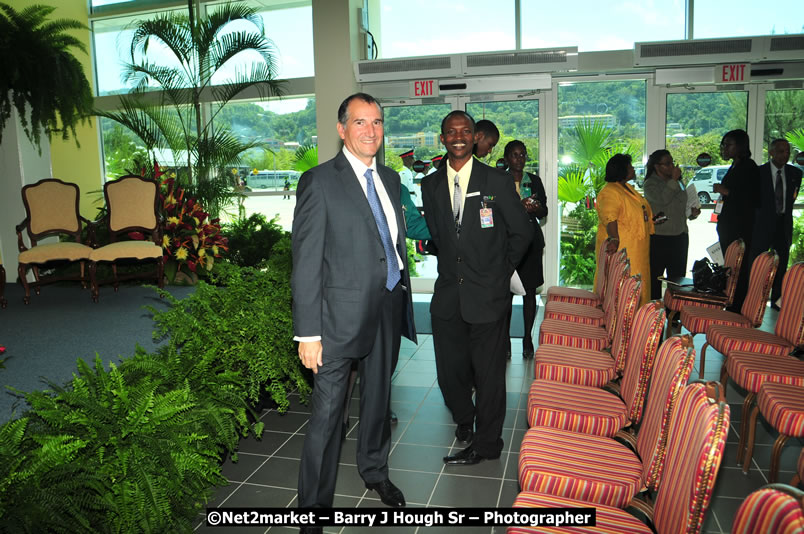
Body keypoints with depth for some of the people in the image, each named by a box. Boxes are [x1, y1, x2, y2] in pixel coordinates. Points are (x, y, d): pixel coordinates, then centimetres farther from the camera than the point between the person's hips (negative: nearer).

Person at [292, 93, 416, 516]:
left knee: (378, 399, 21)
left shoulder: (390, 178, 10)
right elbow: (306, 263, -13)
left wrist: (404, 300, 11)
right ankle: (314, 503, 19)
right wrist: (308, 334, -16)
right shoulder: (319, 181, -10)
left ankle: (374, 471, 44)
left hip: (389, 310, 6)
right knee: (327, 414, 1)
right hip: (342, 314, -6)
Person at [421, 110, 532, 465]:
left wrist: (501, 271, 6)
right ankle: (464, 417, 42)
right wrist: (452, 266, 13)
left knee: (489, 373, 6)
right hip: (447, 294, 4)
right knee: (450, 370, 11)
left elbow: (522, 233, 4)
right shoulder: (430, 185, 6)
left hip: (486, 294, -3)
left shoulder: (498, 182, -5)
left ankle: (485, 444, 24)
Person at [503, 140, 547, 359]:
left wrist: (535, 208, -9)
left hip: (531, 241, 3)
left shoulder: (534, 181, 11)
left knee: (530, 291, 4)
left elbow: (544, 212, 14)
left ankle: (528, 338, 14)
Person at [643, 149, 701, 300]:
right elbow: (663, 199, -24)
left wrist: (693, 213, 7)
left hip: (680, 236, 6)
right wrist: (673, 180, -17)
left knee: (677, 277, 8)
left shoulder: (678, 181, 15)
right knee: (655, 276, -3)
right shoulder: (650, 184, -4)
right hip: (658, 238, -6)